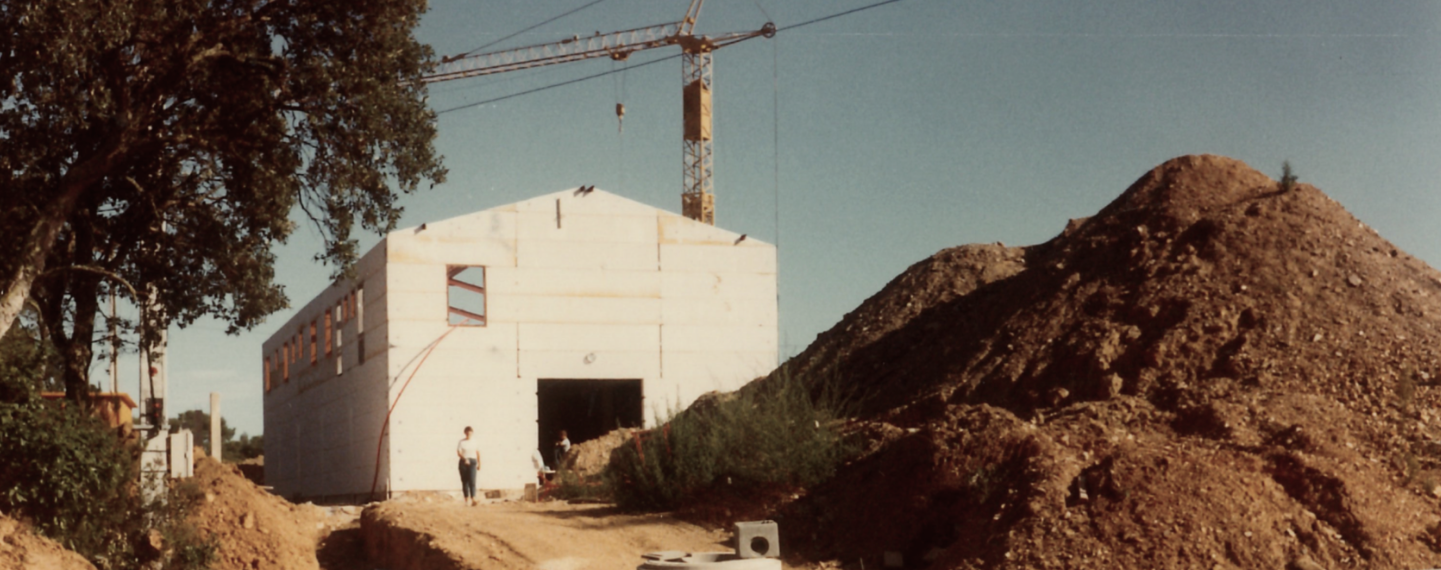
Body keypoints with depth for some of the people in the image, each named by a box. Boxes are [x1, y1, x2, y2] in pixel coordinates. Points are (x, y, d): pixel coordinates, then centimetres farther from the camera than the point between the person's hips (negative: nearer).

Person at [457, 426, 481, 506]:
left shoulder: (475, 442, 7)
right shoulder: (461, 442, 1)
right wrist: (464, 459, -25)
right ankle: (467, 499, 12)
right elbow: (458, 452, -9)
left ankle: (473, 500, -23)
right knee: (464, 481, 3)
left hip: (472, 462, 0)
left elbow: (478, 453, 13)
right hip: (463, 463, 0)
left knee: (472, 480, -15)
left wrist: (479, 464, 14)